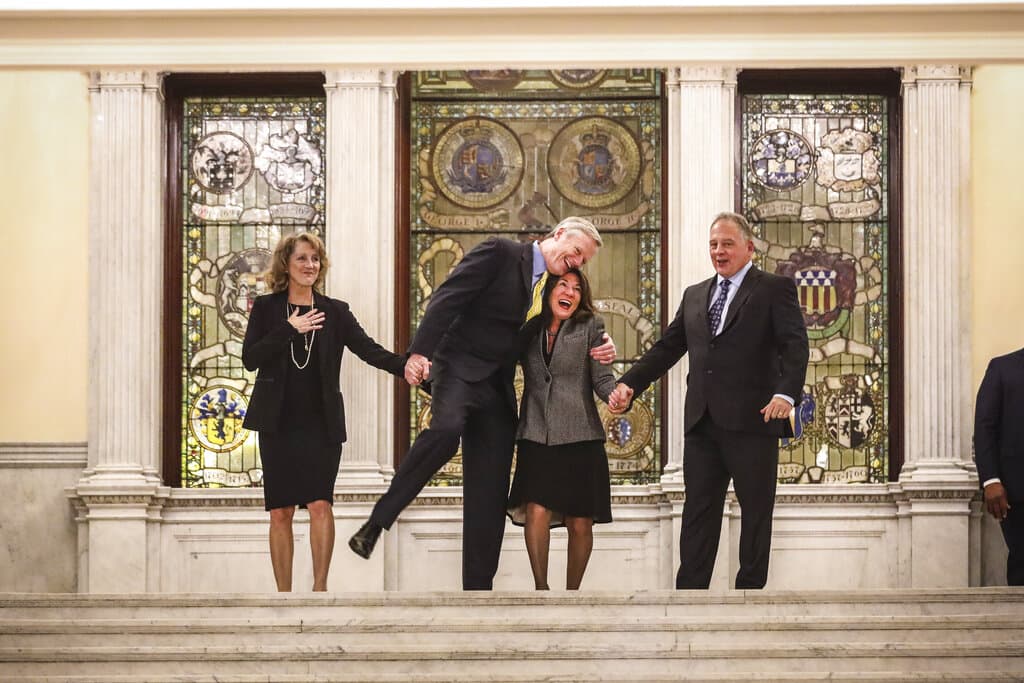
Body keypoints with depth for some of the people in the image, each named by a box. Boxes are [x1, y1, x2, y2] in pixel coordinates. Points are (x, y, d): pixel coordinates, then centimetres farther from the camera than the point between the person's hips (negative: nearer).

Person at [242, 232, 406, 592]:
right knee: (280, 512, 3)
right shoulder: (266, 308, 5)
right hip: (278, 424, 0)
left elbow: (370, 349, -3)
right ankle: (283, 593, 10)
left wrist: (406, 365, -20)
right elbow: (250, 358, -6)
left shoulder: (335, 312, 7)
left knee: (320, 504, -15)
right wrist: (289, 329, -15)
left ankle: (320, 585, -8)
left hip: (322, 424, 0)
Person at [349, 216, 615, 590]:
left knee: (490, 496, 2)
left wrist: (599, 351, 3)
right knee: (446, 429, -36)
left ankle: (478, 585, 6)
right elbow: (448, 297, -12)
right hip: (459, 369, -7)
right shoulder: (499, 252, -3)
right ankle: (378, 520, -26)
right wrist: (420, 351, -24)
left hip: (497, 390, 7)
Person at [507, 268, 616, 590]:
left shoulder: (590, 327, 5)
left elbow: (602, 379, -3)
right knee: (536, 512, -17)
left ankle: (572, 593, 18)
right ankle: (541, 588, -5)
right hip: (536, 437, 0)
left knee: (580, 524, 1)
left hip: (580, 438, 0)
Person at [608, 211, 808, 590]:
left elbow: (795, 345, -9)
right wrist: (629, 383, 3)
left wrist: (786, 392, -25)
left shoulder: (775, 289, 2)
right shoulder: (694, 296, 19)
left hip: (752, 419, -5)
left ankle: (750, 586, 10)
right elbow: (666, 348, 17)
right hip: (702, 422, 5)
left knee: (756, 511, 3)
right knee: (698, 512, 4)